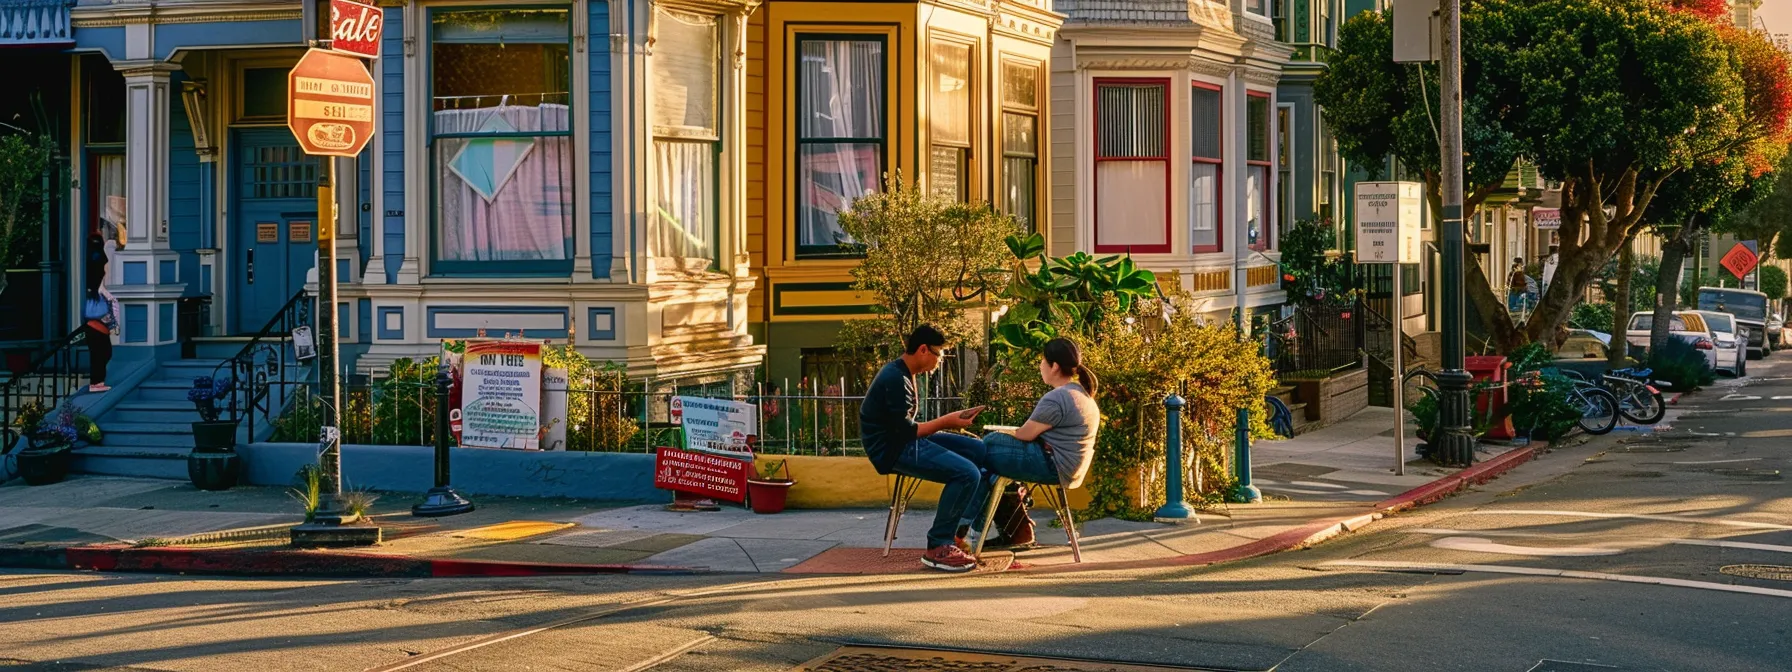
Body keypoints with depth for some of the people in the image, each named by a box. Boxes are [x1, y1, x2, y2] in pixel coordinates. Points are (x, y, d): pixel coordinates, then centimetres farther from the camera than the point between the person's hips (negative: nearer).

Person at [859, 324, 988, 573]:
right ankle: (937, 548, -17)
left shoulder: (901, 374, 14)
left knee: (979, 451, 6)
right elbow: (903, 431, -21)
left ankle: (966, 527, 4)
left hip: (903, 441, 11)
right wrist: (945, 422, -12)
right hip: (892, 450, -11)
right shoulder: (896, 379, -18)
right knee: (967, 473, -24)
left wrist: (947, 422, 5)